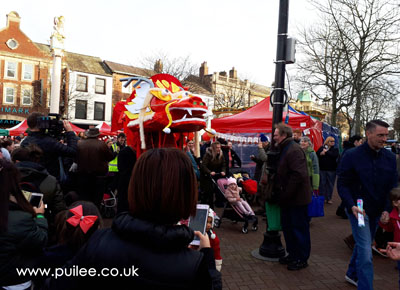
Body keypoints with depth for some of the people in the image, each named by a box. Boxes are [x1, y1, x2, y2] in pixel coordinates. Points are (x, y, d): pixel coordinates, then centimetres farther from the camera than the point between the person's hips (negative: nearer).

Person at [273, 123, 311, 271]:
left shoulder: (294, 150, -19)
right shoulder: (284, 149, 14)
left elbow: (298, 175, -27)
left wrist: (286, 194, -23)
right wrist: (278, 190, 12)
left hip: (297, 198, -10)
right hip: (288, 198, 10)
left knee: (299, 228, 3)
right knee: (287, 226, 18)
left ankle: (302, 259, 17)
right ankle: (292, 254, 33)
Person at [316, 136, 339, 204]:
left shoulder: (335, 149, 6)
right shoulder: (322, 148, 8)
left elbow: (335, 155, -13)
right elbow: (317, 154, -4)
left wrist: (326, 152, -9)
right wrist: (321, 153, -20)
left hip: (331, 170, 0)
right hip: (322, 169, 0)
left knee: (330, 184, 5)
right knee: (322, 184, 4)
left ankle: (329, 198, 14)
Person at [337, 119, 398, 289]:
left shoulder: (390, 157, -1)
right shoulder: (352, 156, -14)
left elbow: (393, 185, 4)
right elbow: (342, 184, -11)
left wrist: (387, 208, -5)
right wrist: (352, 206, -23)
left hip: (377, 211, 6)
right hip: (358, 210, -6)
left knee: (363, 244, 22)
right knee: (365, 253, -9)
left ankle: (352, 274, 43)